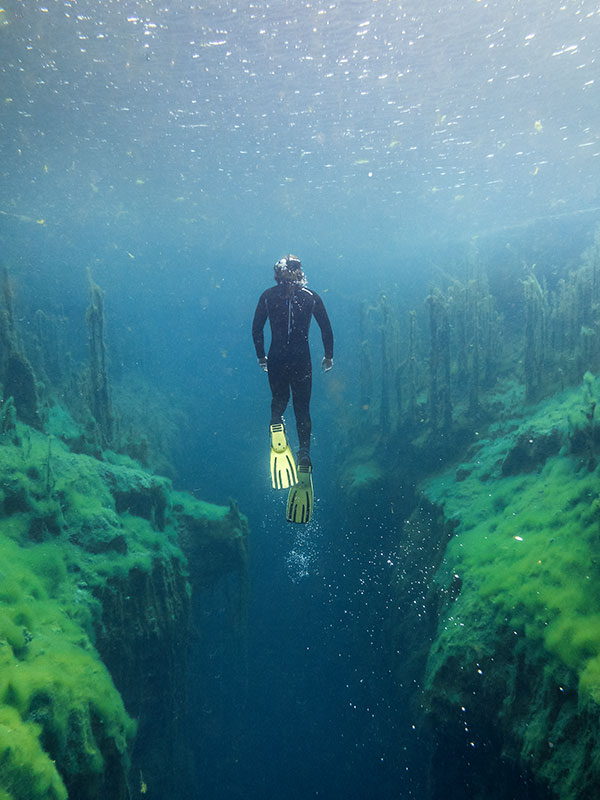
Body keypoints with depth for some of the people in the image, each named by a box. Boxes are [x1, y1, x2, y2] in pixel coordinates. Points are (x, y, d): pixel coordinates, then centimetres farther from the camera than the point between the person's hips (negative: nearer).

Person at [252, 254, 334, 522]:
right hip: (302, 360, 0)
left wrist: (261, 357, 17)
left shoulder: (268, 296, 3)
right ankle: (304, 459, -4)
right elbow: (326, 329, 3)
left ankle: (276, 427, -11)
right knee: (302, 409, 8)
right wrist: (328, 356, 15)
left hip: (276, 359, 1)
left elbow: (256, 329, 5)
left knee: (278, 400, 22)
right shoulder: (311, 297, 2)